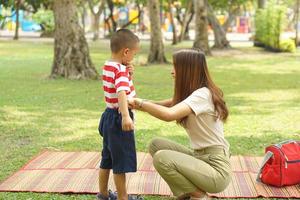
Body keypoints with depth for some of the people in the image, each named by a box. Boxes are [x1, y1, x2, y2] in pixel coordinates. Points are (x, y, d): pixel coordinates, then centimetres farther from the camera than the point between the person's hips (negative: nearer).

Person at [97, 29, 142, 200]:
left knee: (108, 157, 19)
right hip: (119, 119, -9)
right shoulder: (120, 69, -21)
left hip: (109, 117, 9)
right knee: (122, 160, 3)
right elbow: (121, 92, -38)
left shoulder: (108, 66, 6)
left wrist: (127, 75, -1)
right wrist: (126, 116, -52)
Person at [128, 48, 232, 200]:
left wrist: (140, 103, -20)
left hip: (216, 169, -9)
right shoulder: (190, 93, 10)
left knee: (161, 158, -23)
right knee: (156, 144, 4)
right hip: (200, 157, 9)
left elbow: (169, 114, -33)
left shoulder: (202, 95, -20)